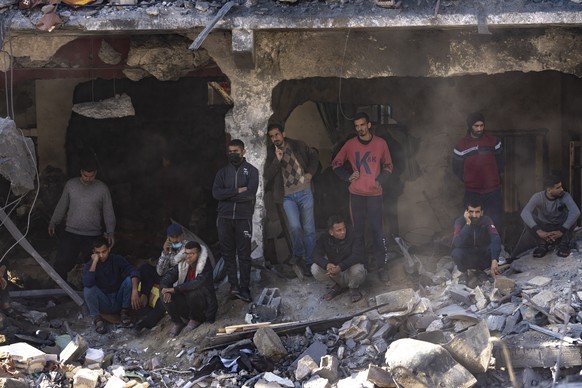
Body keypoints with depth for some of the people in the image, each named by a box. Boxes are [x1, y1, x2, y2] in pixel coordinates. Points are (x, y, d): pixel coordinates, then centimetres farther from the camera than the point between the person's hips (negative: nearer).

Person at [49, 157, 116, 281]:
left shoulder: (102, 189, -3)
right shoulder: (70, 185, 1)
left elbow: (108, 213, -1)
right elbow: (62, 206, 11)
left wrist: (110, 232, -13)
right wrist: (53, 222, 6)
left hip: (93, 235, -1)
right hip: (71, 233, 1)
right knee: (61, 264, -4)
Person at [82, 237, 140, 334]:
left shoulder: (117, 260, -5)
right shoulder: (90, 265, -8)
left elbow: (134, 272, -22)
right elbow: (87, 283, -29)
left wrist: (134, 291, -39)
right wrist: (94, 262, -28)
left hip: (119, 301, 1)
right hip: (103, 303, -1)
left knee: (130, 279, -22)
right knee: (88, 289, -27)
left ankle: (125, 311, -8)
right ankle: (97, 318, -15)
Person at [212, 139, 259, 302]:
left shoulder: (251, 171, 4)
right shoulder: (223, 171, 12)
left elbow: (250, 193, -11)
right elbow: (216, 193, -3)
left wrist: (227, 195, -7)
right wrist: (237, 191, -12)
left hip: (243, 217, -3)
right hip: (225, 217, 3)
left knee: (244, 254, -4)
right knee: (228, 253, 2)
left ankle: (244, 288, -1)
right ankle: (234, 286, 6)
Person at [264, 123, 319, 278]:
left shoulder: (297, 145, 2)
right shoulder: (270, 153, 0)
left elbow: (313, 156, 16)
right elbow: (267, 175, -9)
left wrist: (310, 173, 3)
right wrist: (277, 160, -20)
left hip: (304, 192, 1)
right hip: (287, 196, -1)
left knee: (309, 229, 3)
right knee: (294, 226, -22)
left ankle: (308, 263, 14)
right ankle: (298, 255, 1)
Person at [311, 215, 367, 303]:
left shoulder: (351, 235, -20)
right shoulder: (324, 238, -8)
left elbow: (357, 256, -29)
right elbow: (317, 255, -16)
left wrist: (340, 267, -43)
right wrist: (327, 264, -39)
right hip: (336, 274, 3)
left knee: (357, 269, -38)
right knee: (315, 268, -21)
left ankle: (354, 288, -1)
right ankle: (339, 286, 5)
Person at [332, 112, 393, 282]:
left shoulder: (380, 143, 0)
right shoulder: (350, 144, 1)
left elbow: (388, 166, 11)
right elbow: (336, 163, 11)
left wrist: (380, 180, -5)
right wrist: (348, 176, -3)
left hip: (375, 193, -1)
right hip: (356, 193, 1)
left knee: (377, 230, -5)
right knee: (358, 229, 7)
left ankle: (380, 265, -1)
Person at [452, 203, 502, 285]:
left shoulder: (486, 220, -17)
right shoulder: (460, 222, -20)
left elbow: (496, 239, -31)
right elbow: (457, 243, -35)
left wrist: (494, 260, -45)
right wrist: (468, 224, -39)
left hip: (482, 258, 2)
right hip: (466, 258, -2)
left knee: (495, 247, -27)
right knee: (457, 253, -34)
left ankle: (481, 269, 4)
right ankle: (463, 273, 0)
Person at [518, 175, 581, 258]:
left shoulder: (565, 196, -18)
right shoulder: (538, 197, -18)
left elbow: (576, 212, -35)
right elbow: (524, 213, -34)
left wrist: (561, 231, -43)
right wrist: (538, 231, -46)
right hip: (544, 231, 0)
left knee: (571, 216, -26)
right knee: (528, 218, -25)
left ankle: (564, 245, -14)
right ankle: (542, 245, -13)